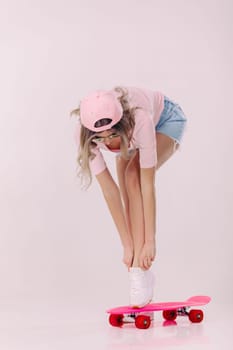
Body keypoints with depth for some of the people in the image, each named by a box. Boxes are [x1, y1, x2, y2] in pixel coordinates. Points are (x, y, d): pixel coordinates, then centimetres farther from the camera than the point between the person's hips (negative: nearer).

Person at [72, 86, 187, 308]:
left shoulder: (140, 119, -44)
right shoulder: (84, 133, -34)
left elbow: (148, 184, -40)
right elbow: (109, 188, -32)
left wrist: (150, 241, -38)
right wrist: (127, 245, -30)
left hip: (166, 120, -4)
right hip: (130, 135, 4)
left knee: (134, 178, -28)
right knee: (129, 191, -13)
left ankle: (139, 272, -27)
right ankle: (142, 273, 0)